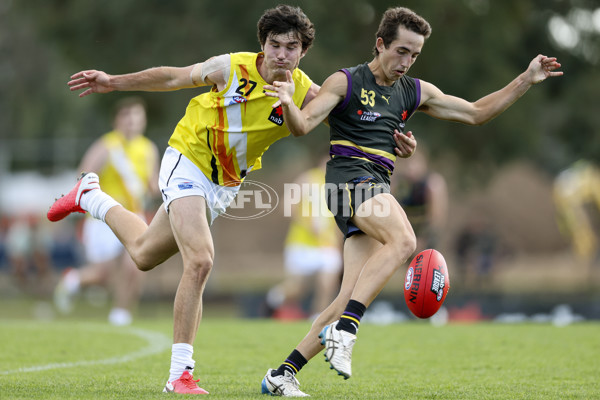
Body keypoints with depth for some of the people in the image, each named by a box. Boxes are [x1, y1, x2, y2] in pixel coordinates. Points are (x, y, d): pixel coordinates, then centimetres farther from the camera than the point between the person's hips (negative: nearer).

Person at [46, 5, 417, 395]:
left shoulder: (305, 94, -15)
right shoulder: (232, 68, -19)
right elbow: (174, 77, -3)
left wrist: (393, 139, -27)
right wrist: (113, 82, 2)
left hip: (224, 186, 5)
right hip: (187, 161, -5)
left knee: (145, 254, 15)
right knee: (200, 261, -22)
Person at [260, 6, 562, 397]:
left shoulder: (415, 92, 19)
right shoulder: (345, 82, 1)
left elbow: (476, 112, 24)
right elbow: (302, 126, -7)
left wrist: (526, 80, 16)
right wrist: (290, 105, -30)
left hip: (379, 189, 6)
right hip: (350, 177, -6)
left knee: (352, 300, -5)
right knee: (403, 240, -33)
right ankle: (344, 329, -34)